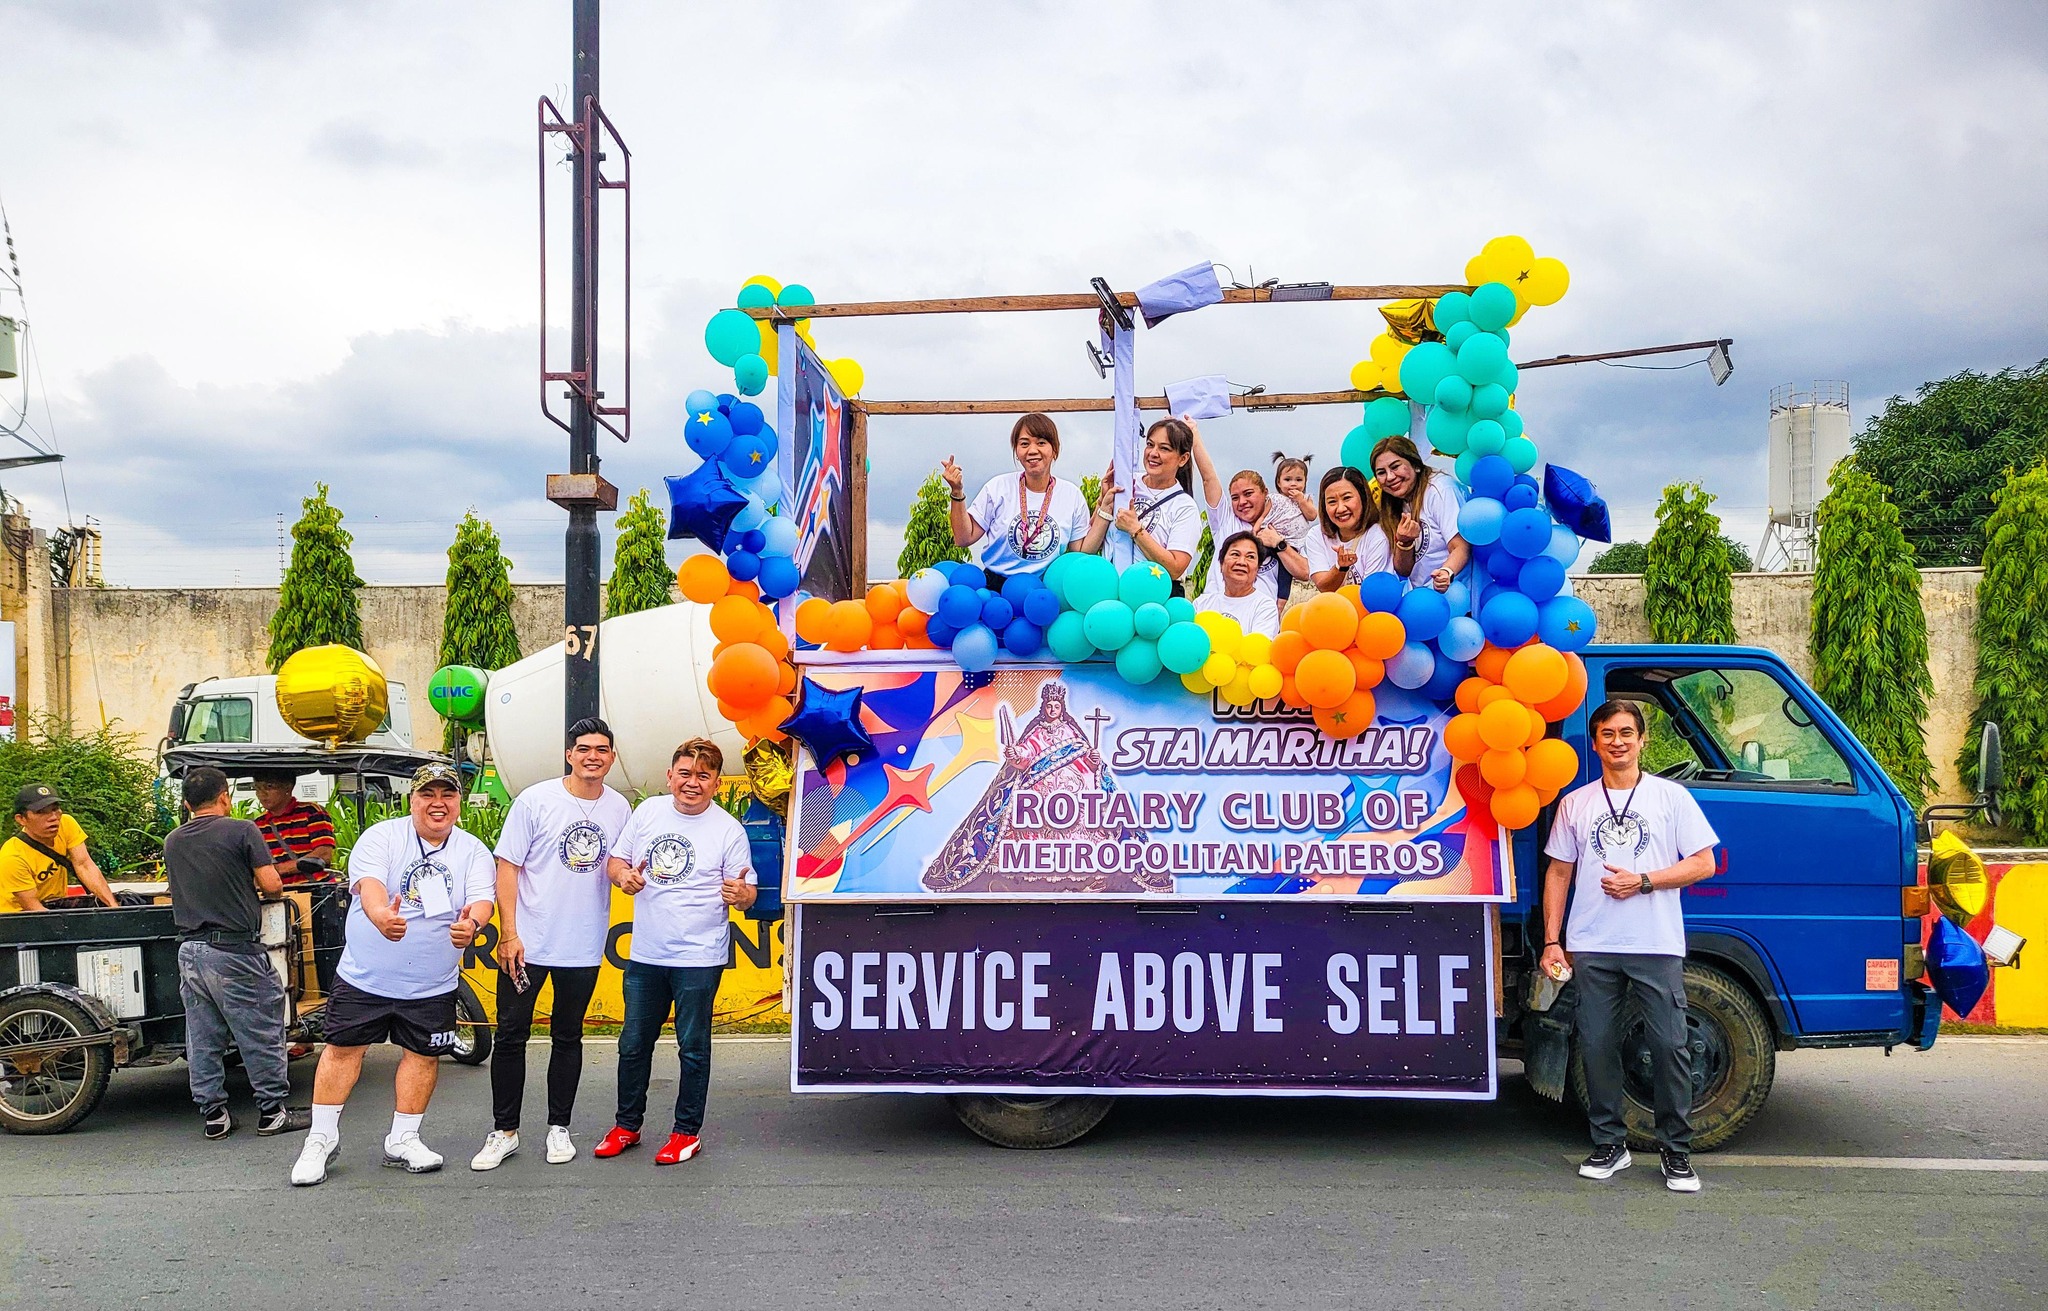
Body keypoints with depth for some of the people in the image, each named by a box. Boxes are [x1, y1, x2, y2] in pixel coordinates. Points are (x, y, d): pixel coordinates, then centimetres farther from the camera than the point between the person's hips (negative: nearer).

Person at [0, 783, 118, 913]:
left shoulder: (66, 824, -11)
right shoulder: (12, 857, -24)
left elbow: (84, 865, -16)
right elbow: (32, 906, -23)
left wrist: (113, 906, -28)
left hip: (56, 904, 6)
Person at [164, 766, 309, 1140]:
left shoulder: (172, 841, 9)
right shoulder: (241, 831, -8)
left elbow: (181, 888, 17)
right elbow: (271, 884, -11)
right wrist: (255, 888, 12)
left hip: (189, 951, 6)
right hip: (234, 951, -6)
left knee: (202, 1040, 11)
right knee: (262, 1034, 4)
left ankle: (213, 1115, 16)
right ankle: (273, 1112, 8)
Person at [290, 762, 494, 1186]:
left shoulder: (473, 852, 1)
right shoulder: (381, 837, -7)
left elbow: (482, 899, -12)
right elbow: (369, 884, -23)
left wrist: (472, 923, -37)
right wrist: (381, 916, -46)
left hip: (433, 986, 2)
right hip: (366, 976, -2)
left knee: (423, 1055, 7)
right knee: (343, 1049, 2)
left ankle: (402, 1140, 22)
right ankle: (322, 1139, 16)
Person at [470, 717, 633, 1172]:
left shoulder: (619, 808, 3)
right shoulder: (536, 800, -7)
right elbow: (507, 866, -7)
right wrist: (509, 934, -12)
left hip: (584, 948, 3)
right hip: (527, 943, -3)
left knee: (568, 1039, 12)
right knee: (511, 1036, 2)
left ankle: (558, 1128, 23)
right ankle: (504, 1132, 13)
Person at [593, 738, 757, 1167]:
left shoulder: (728, 830, -6)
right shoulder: (648, 812, 4)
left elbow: (747, 895, -5)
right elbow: (617, 859, 13)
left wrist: (741, 894, -28)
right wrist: (623, 875, -9)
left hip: (699, 958, -4)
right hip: (645, 954, 4)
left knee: (693, 1048, 4)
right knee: (633, 1044, 13)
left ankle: (687, 1132, 17)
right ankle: (627, 1125, 28)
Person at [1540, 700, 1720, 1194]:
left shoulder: (1671, 797, 6)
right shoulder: (1575, 803, 13)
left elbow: (1703, 863, 2)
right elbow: (1558, 874, 14)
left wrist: (1642, 881, -10)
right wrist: (1552, 941, 6)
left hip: (1657, 947, -2)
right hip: (1592, 948, 2)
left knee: (1670, 1046, -4)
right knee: (1597, 1046, 4)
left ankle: (1676, 1151, 7)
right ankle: (1609, 1144, 16)